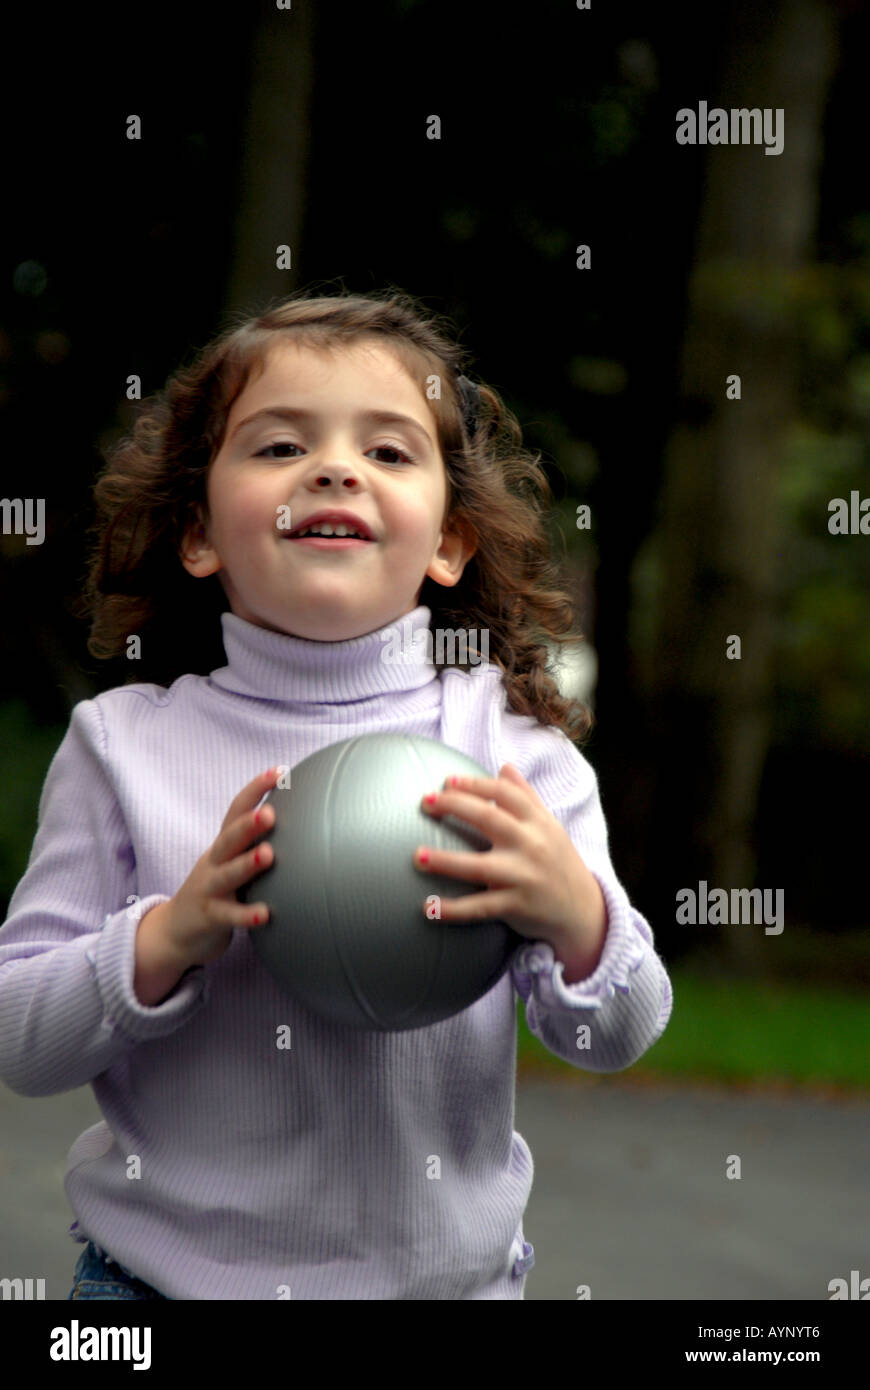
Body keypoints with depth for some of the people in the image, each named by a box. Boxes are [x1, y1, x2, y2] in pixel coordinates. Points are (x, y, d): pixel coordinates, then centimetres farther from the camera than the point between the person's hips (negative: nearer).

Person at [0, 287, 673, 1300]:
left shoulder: (510, 740, -6)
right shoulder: (123, 743, -7)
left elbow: (616, 1041, -7)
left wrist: (577, 920, -27)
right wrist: (166, 940, -23)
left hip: (445, 1268, 1)